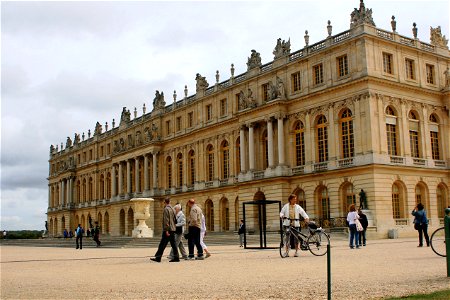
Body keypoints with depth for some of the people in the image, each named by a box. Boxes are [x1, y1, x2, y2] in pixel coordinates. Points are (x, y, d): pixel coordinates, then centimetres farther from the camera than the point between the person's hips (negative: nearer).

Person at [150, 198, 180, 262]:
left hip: (167, 230, -8)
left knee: (162, 244, -4)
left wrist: (166, 230, -19)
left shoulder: (166, 209, -12)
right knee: (173, 244, 9)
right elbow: (175, 220, 17)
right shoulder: (172, 209, 13)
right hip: (173, 229, 8)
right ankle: (176, 257, 8)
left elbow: (166, 221, -17)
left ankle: (158, 257, -1)